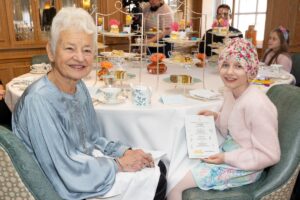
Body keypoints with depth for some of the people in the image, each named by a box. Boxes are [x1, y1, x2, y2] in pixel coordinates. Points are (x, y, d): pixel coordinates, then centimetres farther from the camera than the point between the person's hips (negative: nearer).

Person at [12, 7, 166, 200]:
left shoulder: (79, 86, -2)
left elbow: (94, 140, 7)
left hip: (86, 164, 7)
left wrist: (125, 152, -8)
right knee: (156, 183, -4)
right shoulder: (38, 100, -28)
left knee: (158, 167, 8)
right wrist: (119, 164, -17)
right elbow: (67, 174, -27)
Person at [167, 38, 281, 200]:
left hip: (243, 167, -8)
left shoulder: (256, 104, -28)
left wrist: (227, 158, -22)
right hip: (226, 153, 8)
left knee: (175, 185, -10)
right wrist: (216, 117, -2)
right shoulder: (229, 91, -3)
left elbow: (270, 155, -22)